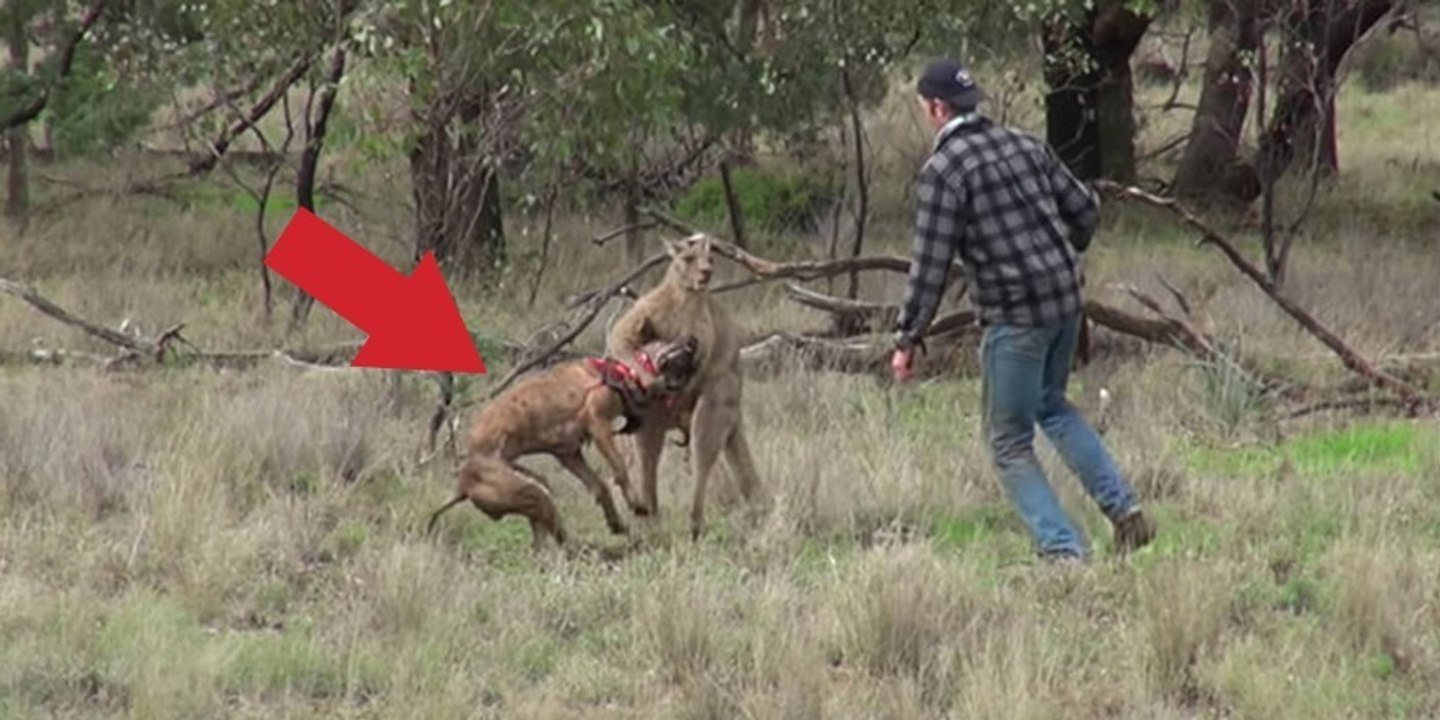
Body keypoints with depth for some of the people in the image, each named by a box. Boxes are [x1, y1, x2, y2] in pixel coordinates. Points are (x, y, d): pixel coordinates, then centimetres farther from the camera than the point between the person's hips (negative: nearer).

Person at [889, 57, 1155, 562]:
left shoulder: (942, 170, -11)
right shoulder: (1025, 147, 9)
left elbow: (930, 265, -14)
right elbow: (1085, 209, 15)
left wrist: (907, 340, -6)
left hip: (1014, 317, -7)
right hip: (1067, 301, 7)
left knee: (1011, 443, 6)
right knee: (1051, 407, 29)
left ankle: (1063, 550, 0)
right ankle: (1123, 508, 20)